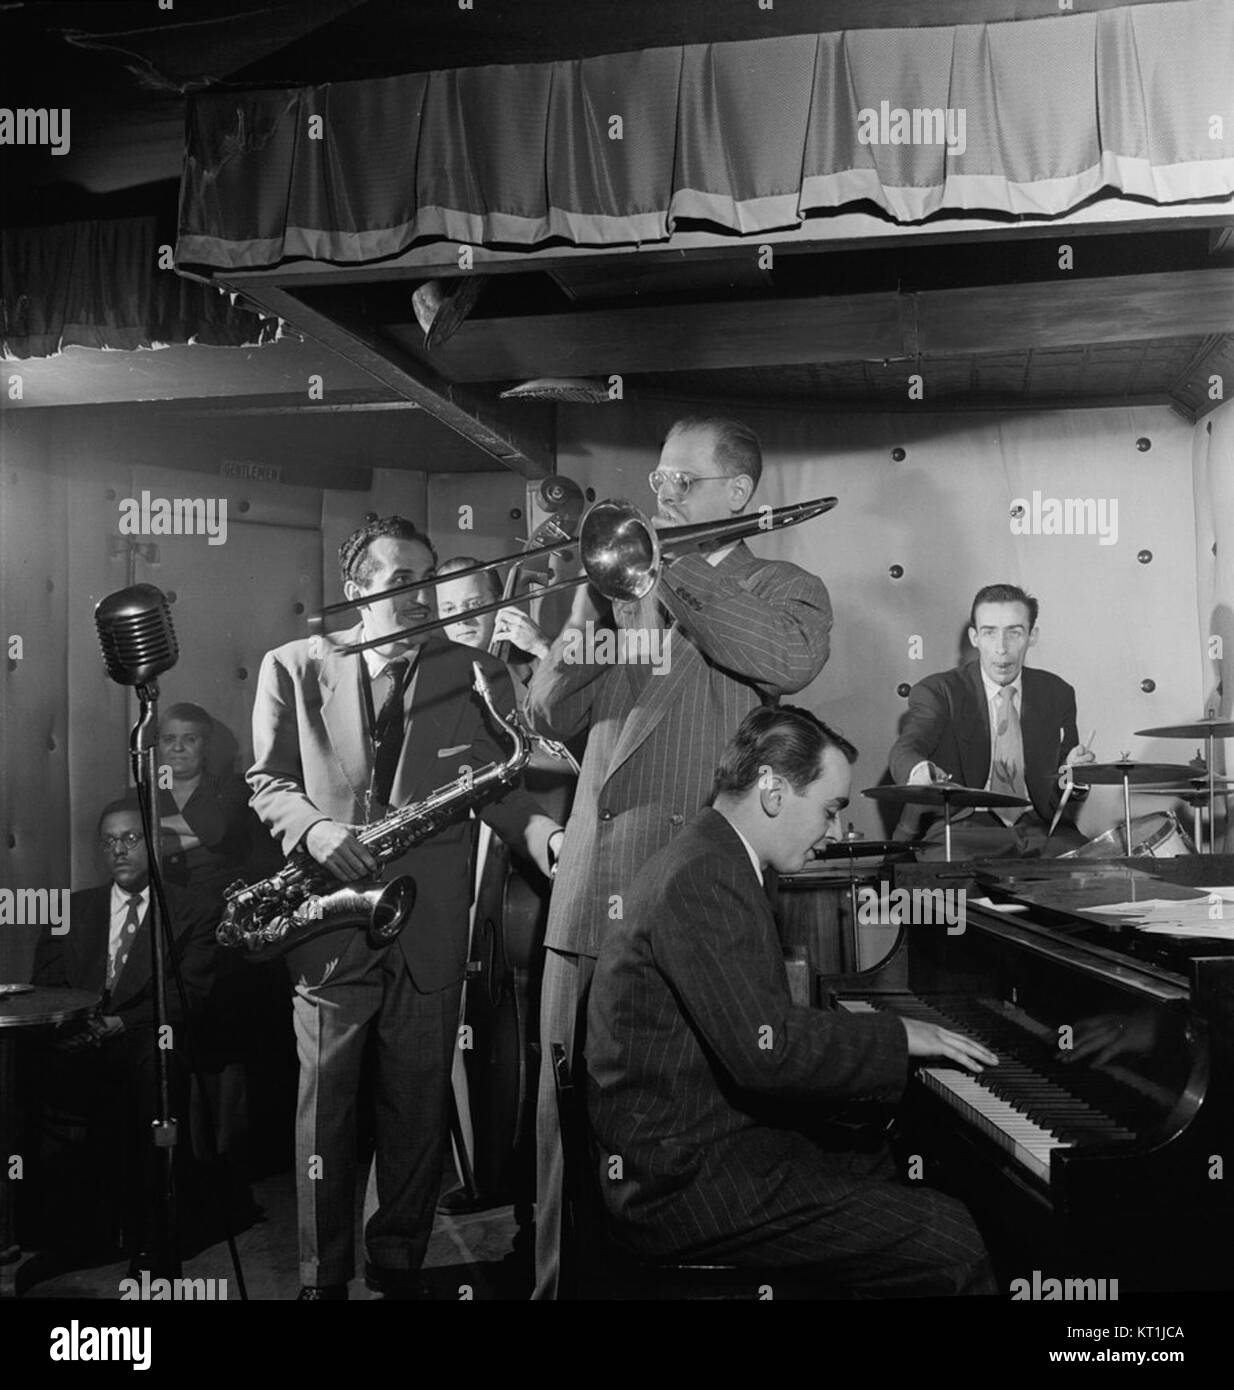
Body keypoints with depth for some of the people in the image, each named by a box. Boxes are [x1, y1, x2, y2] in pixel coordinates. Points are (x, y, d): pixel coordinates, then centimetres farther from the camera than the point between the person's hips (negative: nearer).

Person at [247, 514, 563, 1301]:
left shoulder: (474, 674, 5)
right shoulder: (294, 669, 3)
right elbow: (267, 781, 5)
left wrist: (546, 835, -20)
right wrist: (314, 827, -16)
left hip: (430, 929, 1)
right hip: (329, 920, -1)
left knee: (419, 1107, 10)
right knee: (326, 1108, 7)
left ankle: (399, 1262, 29)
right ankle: (323, 1274, 24)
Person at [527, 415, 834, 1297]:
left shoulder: (783, 589, 7)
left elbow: (791, 661, -18)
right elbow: (552, 719, 12)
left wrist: (675, 571, -13)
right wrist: (569, 656, -9)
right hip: (593, 889, 4)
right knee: (568, 1110, 7)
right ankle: (560, 1276, 22)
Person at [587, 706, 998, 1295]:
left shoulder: (709, 862, 13)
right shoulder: (702, 881, -21)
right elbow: (763, 1050, -27)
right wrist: (899, 1036, -15)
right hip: (685, 1180, -11)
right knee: (950, 1244, -14)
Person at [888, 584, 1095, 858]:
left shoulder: (1056, 694, 11)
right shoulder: (938, 691, -2)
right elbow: (905, 749, -22)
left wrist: (1075, 777, -11)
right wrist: (921, 772, -47)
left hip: (1038, 829, 4)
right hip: (960, 829, -3)